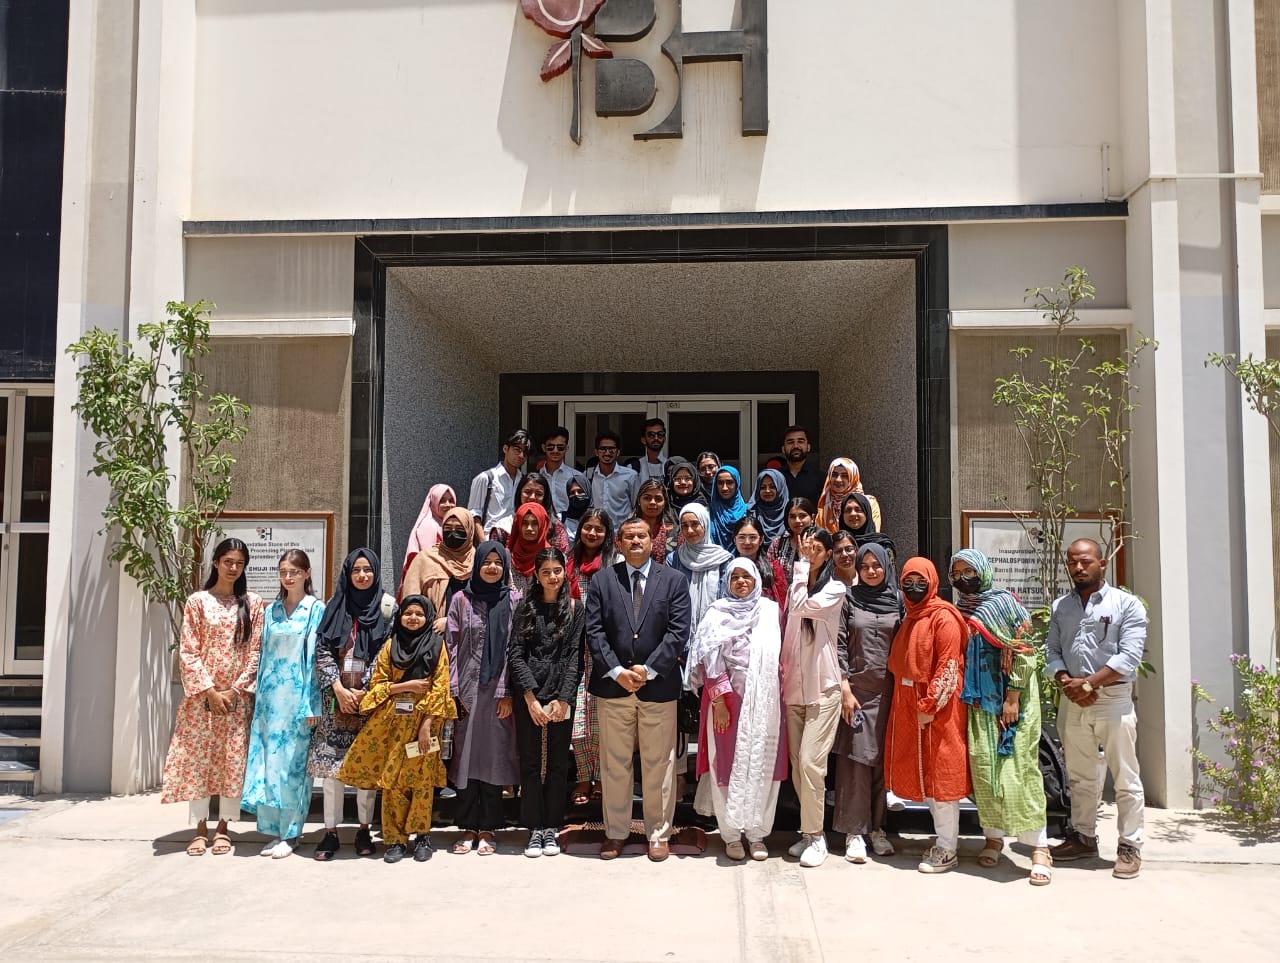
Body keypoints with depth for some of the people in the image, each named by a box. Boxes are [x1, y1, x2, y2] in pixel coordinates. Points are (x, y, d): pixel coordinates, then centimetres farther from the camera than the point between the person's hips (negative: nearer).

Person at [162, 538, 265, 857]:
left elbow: (255, 651, 2)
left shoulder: (252, 603, 5)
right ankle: (200, 828, 12)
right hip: (202, 695, -1)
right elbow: (187, 652, -3)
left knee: (233, 762, 3)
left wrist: (235, 690, -7)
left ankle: (223, 827, 14)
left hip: (237, 696, 1)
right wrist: (208, 690, -11)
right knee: (197, 759, 2)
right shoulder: (197, 601, 1)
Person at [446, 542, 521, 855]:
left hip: (500, 691, -1)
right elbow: (452, 645, 4)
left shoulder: (514, 600, 3)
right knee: (466, 755, 2)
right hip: (468, 690, 1)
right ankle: (468, 827, 13)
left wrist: (509, 693, -7)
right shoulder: (461, 600, 6)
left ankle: (487, 828, 12)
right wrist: (455, 691, -3)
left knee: (494, 756, 2)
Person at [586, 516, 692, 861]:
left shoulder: (673, 581, 3)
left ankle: (658, 834, 19)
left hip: (658, 686, -1)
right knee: (614, 765, 10)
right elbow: (594, 631, -1)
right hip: (612, 686, 1)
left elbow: (678, 632, -5)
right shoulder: (602, 580, 5)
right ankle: (615, 832, 23)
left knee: (659, 765, 6)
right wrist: (616, 671, -12)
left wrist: (648, 670, -12)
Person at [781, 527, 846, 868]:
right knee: (797, 764, 8)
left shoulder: (835, 589, -4)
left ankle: (815, 835, 2)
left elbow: (802, 607, -21)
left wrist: (804, 563, -14)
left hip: (822, 687, -5)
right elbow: (787, 630, 13)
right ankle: (809, 830, 20)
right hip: (793, 686, 5)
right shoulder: (795, 585, 12)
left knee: (810, 762, -11)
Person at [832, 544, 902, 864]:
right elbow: (839, 646, -1)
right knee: (856, 759, -2)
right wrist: (845, 689, -7)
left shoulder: (897, 601, 7)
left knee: (882, 759, 7)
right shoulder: (849, 599, 2)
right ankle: (854, 831, 4)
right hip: (857, 688, -2)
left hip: (888, 690, 2)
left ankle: (877, 827, 18)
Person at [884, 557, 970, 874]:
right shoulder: (908, 619, 14)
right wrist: (907, 704, 9)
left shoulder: (943, 618, -10)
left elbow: (949, 666, -16)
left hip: (938, 707, -8)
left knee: (941, 773, -2)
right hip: (908, 705, 8)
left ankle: (947, 850, 6)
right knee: (920, 772, 12)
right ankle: (943, 837, 25)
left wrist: (929, 705, -19)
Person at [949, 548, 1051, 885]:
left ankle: (1039, 847, -2)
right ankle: (993, 837, 17)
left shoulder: (1004, 603, -5)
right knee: (983, 768, 4)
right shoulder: (959, 610, 11)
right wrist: (963, 698, 8)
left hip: (1009, 699, -5)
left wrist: (1012, 698, -15)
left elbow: (1023, 653, -10)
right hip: (977, 702, 5)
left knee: (1017, 768, -8)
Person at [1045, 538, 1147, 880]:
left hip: (1113, 698, -5)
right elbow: (1052, 651, 8)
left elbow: (1129, 656, -14)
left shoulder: (1127, 604, -5)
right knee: (1080, 776, 14)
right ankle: (1084, 837, 26)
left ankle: (1130, 846, 11)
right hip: (1072, 700, 5)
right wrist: (1067, 682, -10)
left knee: (1125, 777, 1)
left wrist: (1089, 683, -17)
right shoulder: (1060, 606, 10)